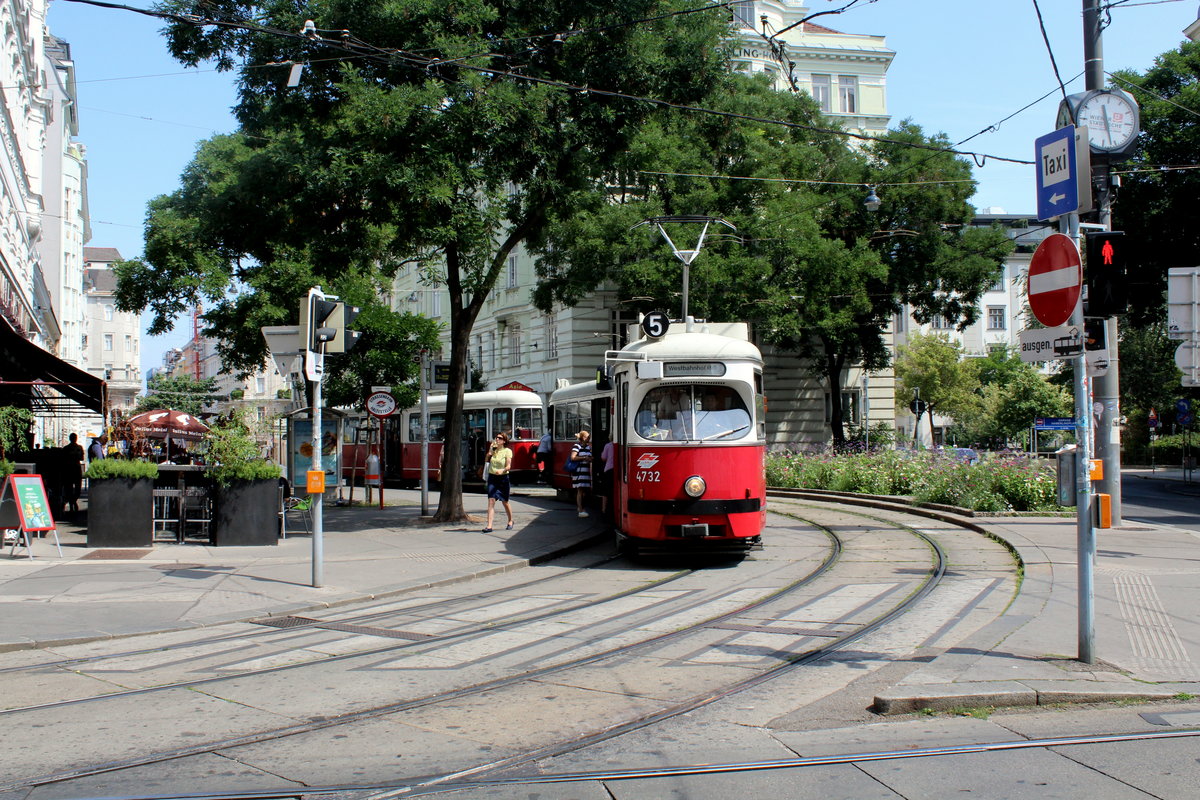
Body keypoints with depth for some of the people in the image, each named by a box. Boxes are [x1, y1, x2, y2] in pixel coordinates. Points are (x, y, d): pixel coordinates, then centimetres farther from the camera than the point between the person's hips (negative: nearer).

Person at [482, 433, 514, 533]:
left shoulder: (507, 451, -4)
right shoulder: (493, 449, 8)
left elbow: (508, 466, -12)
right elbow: (487, 461, 11)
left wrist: (502, 470, -32)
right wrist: (490, 452, -2)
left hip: (503, 478, -3)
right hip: (492, 477, 3)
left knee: (505, 502, 11)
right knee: (491, 501, -11)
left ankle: (510, 521, 36)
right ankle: (489, 526, -16)